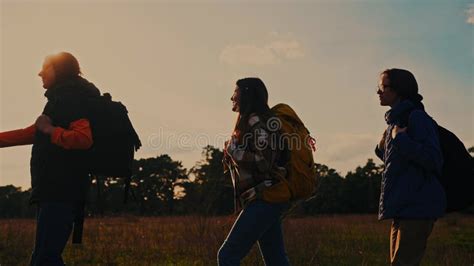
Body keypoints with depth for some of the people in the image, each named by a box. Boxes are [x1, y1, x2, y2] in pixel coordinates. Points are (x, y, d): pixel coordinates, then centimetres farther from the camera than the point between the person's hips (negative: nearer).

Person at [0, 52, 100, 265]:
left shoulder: (72, 98, -9)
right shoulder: (62, 99, 21)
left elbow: (84, 138, -25)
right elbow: (34, 134, 30)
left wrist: (50, 130, -14)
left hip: (60, 193, -10)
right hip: (54, 192, 10)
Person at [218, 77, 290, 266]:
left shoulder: (257, 121, -12)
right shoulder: (249, 122, 17)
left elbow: (264, 162, -19)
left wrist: (234, 150, -13)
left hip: (264, 199, -10)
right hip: (264, 201, 10)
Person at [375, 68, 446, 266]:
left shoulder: (417, 117, -11)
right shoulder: (396, 120, 17)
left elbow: (433, 160, -21)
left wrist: (400, 139, -17)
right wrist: (383, 148, 8)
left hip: (418, 207, -10)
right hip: (401, 207, 10)